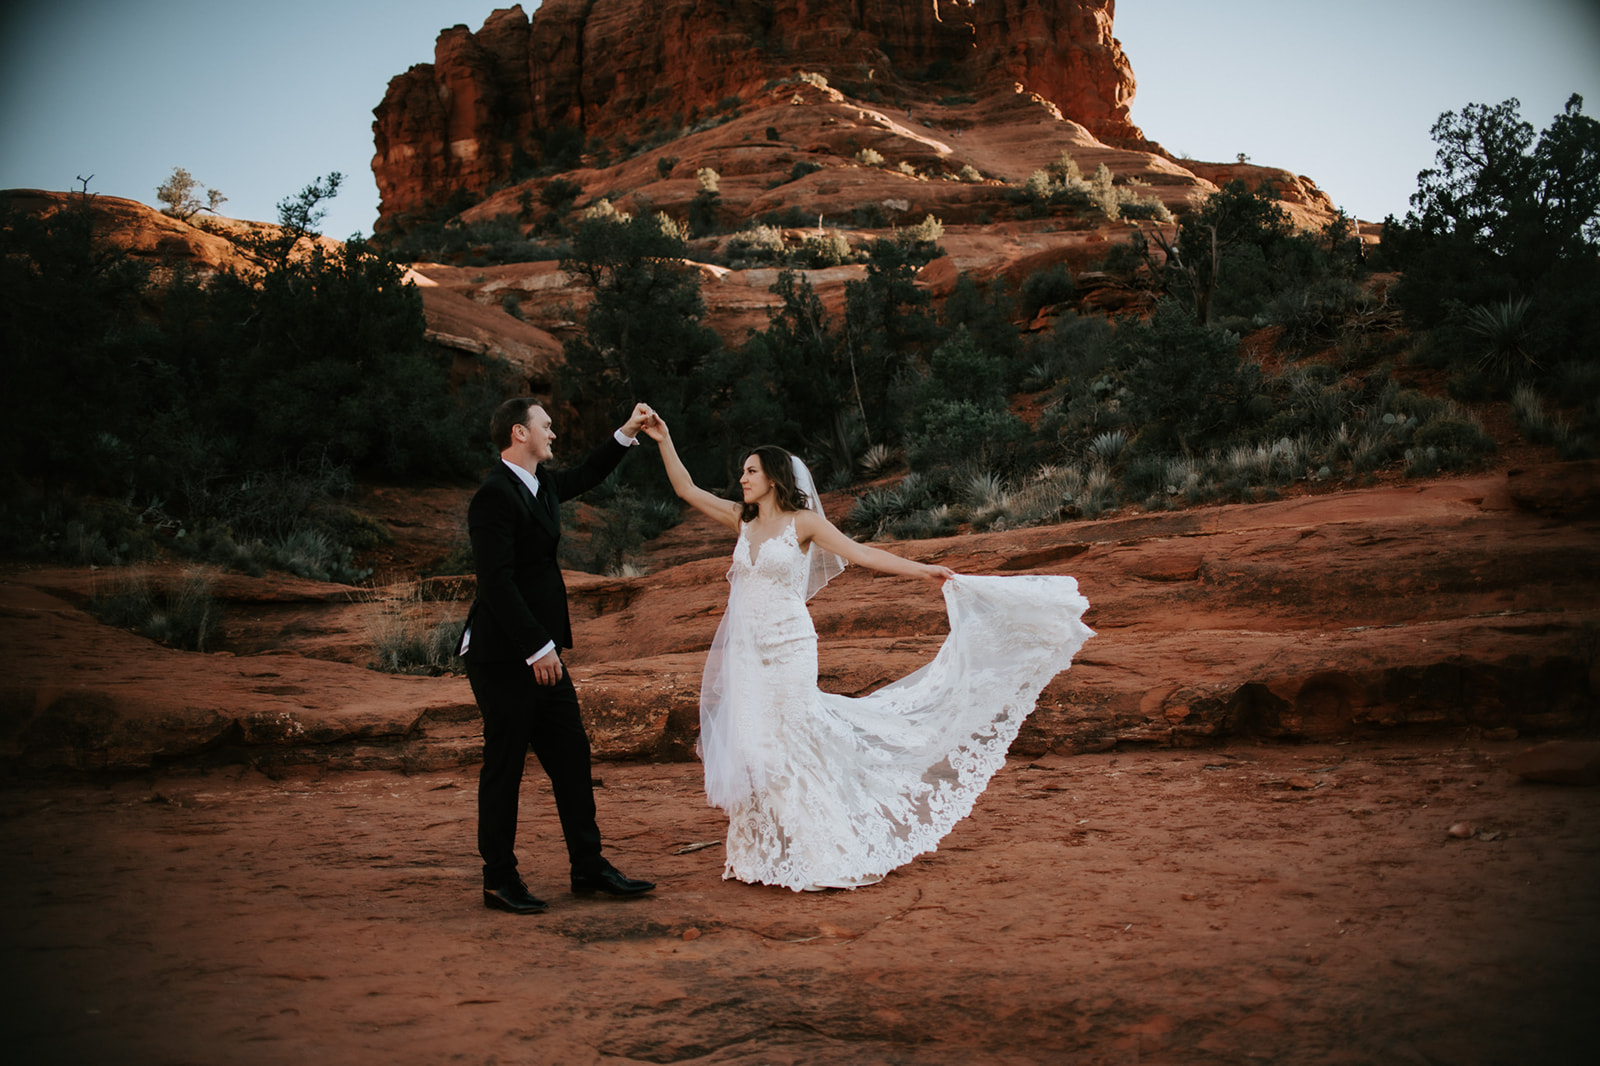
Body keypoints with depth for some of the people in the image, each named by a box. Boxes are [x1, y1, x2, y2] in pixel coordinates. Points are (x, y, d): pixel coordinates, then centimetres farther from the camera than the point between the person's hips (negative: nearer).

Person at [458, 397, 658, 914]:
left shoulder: (540, 483, 11)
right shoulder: (495, 494, -17)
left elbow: (585, 476, 34)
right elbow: (497, 581, -23)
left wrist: (628, 432, 28)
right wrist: (537, 648, -24)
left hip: (539, 651, 9)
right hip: (505, 656, -9)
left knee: (572, 756, 10)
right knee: (505, 764, 1)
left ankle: (589, 866, 20)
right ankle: (499, 879, 14)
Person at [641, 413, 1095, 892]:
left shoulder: (803, 521, -4)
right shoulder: (742, 520, 11)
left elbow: (860, 553, -8)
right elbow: (687, 490, 13)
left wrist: (922, 569, -15)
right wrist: (664, 441, 6)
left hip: (787, 647, -5)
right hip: (744, 650, 5)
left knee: (789, 745, -5)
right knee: (748, 747, 5)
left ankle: (821, 856, 7)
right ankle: (760, 854, 17)